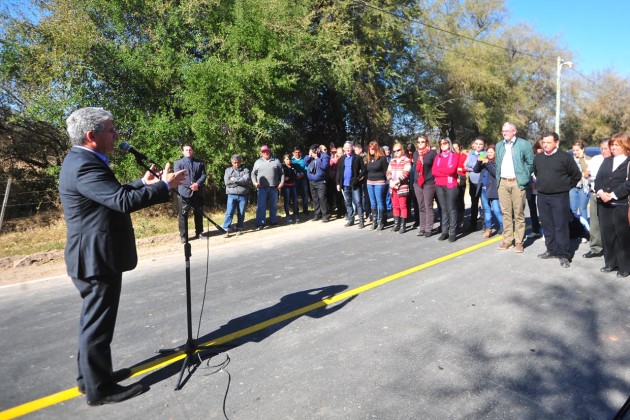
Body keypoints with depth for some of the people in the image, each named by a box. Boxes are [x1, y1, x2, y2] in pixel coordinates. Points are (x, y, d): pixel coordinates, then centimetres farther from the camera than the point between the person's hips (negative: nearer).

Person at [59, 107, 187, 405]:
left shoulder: (80, 160, 12)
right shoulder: (84, 166, -22)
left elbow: (112, 195, 21)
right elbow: (123, 201, -32)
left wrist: (143, 183, 14)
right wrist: (165, 185, -23)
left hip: (94, 257, 11)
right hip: (98, 258, -11)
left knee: (93, 320, 20)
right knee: (98, 324, 1)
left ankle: (90, 376, 36)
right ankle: (100, 388, 16)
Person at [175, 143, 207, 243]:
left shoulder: (200, 163, 12)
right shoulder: (178, 163, 4)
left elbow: (203, 175, 2)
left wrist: (197, 184, -16)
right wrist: (190, 185, -18)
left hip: (198, 192, 3)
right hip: (184, 192, -3)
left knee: (199, 214, 12)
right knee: (183, 215, -1)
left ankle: (199, 233, 25)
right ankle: (183, 236, 7)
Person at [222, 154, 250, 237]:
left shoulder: (245, 170, 7)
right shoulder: (228, 170, 8)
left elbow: (246, 180, -12)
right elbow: (227, 182, -7)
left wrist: (234, 179, -9)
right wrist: (241, 182, -8)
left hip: (243, 195, 1)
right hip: (232, 195, -1)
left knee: (241, 213, 7)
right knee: (229, 213, -6)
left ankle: (239, 229, 19)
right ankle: (226, 230, -3)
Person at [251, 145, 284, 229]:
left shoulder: (276, 161, 9)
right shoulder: (258, 162, 10)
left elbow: (282, 173, 9)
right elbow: (253, 174, 12)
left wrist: (281, 183, -1)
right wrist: (255, 182, -4)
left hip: (274, 188, 1)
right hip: (262, 188, -1)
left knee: (273, 205, 10)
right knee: (261, 206, -6)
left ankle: (273, 221, 22)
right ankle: (260, 223, -2)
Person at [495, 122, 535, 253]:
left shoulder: (524, 144, 0)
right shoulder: (499, 145, 15)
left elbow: (531, 162, 1)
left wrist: (524, 177, -1)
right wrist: (498, 179, 12)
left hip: (517, 183, -4)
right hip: (502, 183, 4)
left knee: (518, 213, -1)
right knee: (506, 213, 8)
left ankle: (519, 241, 6)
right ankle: (507, 240, 15)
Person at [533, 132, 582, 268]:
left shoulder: (565, 156, -7)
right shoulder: (538, 158, 6)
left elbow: (576, 175, 2)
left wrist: (566, 186, 5)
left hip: (559, 197, -5)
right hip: (542, 197, 5)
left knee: (561, 226, -4)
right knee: (548, 225, 12)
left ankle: (564, 255, 2)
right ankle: (551, 250, 23)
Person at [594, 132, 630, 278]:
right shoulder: (607, 160, 15)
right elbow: (598, 178, 7)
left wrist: (613, 195, -18)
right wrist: (601, 192, -10)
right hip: (603, 203, 5)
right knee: (607, 234, 9)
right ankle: (610, 263, 20)